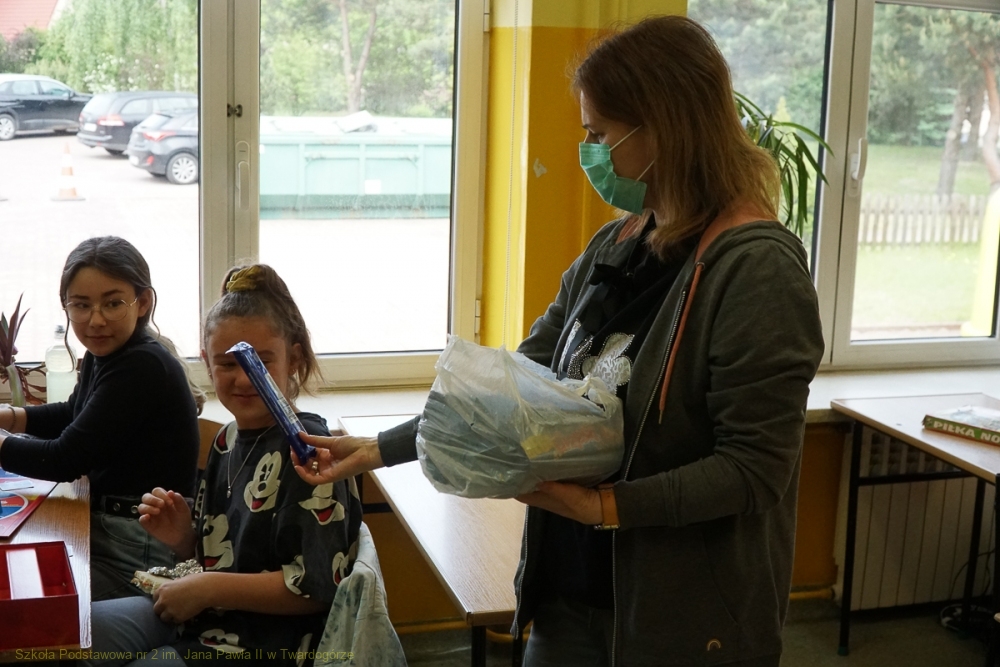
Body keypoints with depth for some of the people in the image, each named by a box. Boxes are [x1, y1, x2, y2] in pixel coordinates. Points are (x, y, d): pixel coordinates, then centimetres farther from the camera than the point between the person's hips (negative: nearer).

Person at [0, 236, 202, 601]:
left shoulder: (143, 368, -23)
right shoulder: (104, 354, 4)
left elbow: (65, 460, -22)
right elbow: (72, 415, 23)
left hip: (140, 550, -8)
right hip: (106, 529, 8)